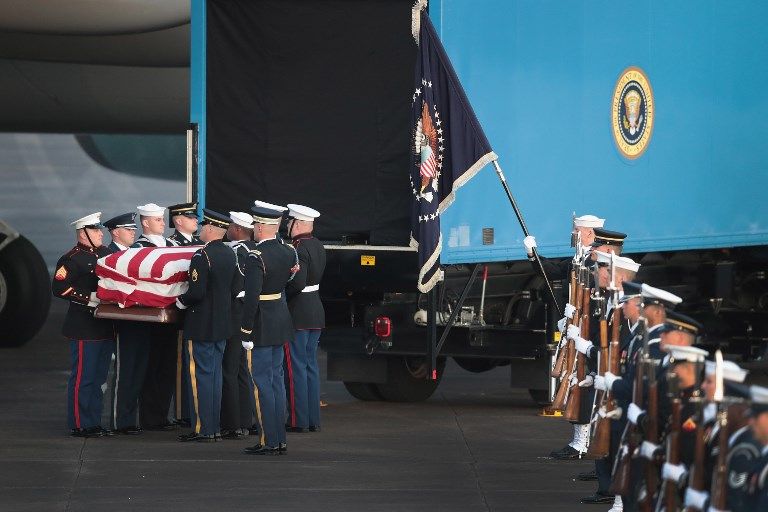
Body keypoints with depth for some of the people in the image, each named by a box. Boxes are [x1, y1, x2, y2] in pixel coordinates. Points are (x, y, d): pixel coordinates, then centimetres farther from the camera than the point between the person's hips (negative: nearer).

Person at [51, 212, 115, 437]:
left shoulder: (105, 254, 13)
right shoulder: (72, 259, -10)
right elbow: (59, 288, -17)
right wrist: (89, 298, -20)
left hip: (105, 325, 8)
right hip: (84, 328, -8)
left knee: (99, 377, 14)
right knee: (82, 377, -4)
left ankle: (94, 422, 21)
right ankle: (80, 425, 1)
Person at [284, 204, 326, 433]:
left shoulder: (299, 248, -18)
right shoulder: (318, 246, 10)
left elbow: (298, 282, -25)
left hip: (297, 313, -9)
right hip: (316, 311, 9)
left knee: (296, 366, -4)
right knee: (311, 365, 12)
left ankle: (298, 420, -2)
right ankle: (313, 419, 14)